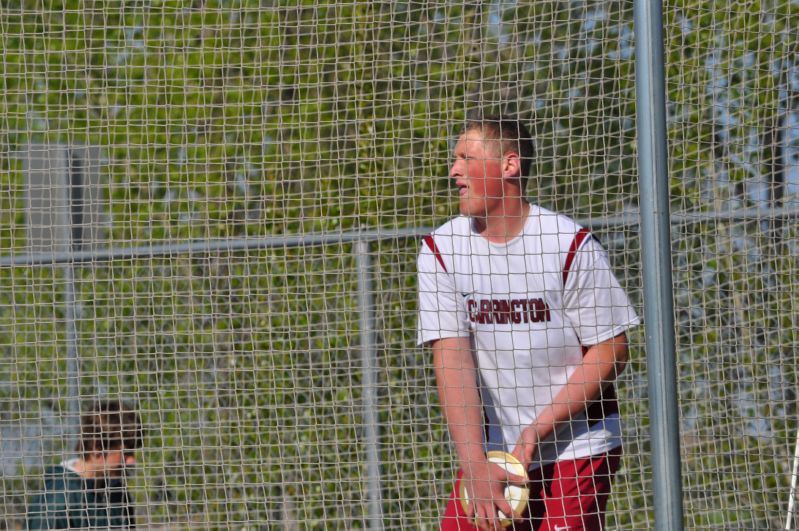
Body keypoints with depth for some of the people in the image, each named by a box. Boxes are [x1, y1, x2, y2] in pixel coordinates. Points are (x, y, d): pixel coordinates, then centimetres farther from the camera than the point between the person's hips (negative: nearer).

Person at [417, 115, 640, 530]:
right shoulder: (439, 251, -2)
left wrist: (540, 427, -17)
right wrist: (475, 465, -20)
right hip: (491, 451, 3)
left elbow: (610, 350, -8)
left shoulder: (571, 245, -10)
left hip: (576, 448, -3)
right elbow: (453, 361, -10)